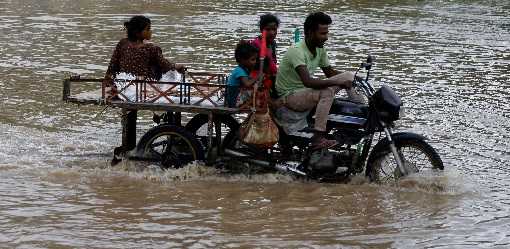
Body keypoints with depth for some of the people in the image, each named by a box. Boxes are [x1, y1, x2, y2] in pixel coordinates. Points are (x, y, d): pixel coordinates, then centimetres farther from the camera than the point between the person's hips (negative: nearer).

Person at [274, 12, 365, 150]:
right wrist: (337, 82, -38)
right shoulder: (297, 51, -27)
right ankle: (317, 138, -38)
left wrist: (354, 78, -1)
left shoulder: (320, 49, 1)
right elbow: (308, 82, -39)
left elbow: (330, 72, 15)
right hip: (289, 96, -9)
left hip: (307, 91, 9)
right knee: (327, 91, -37)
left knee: (349, 76, 1)